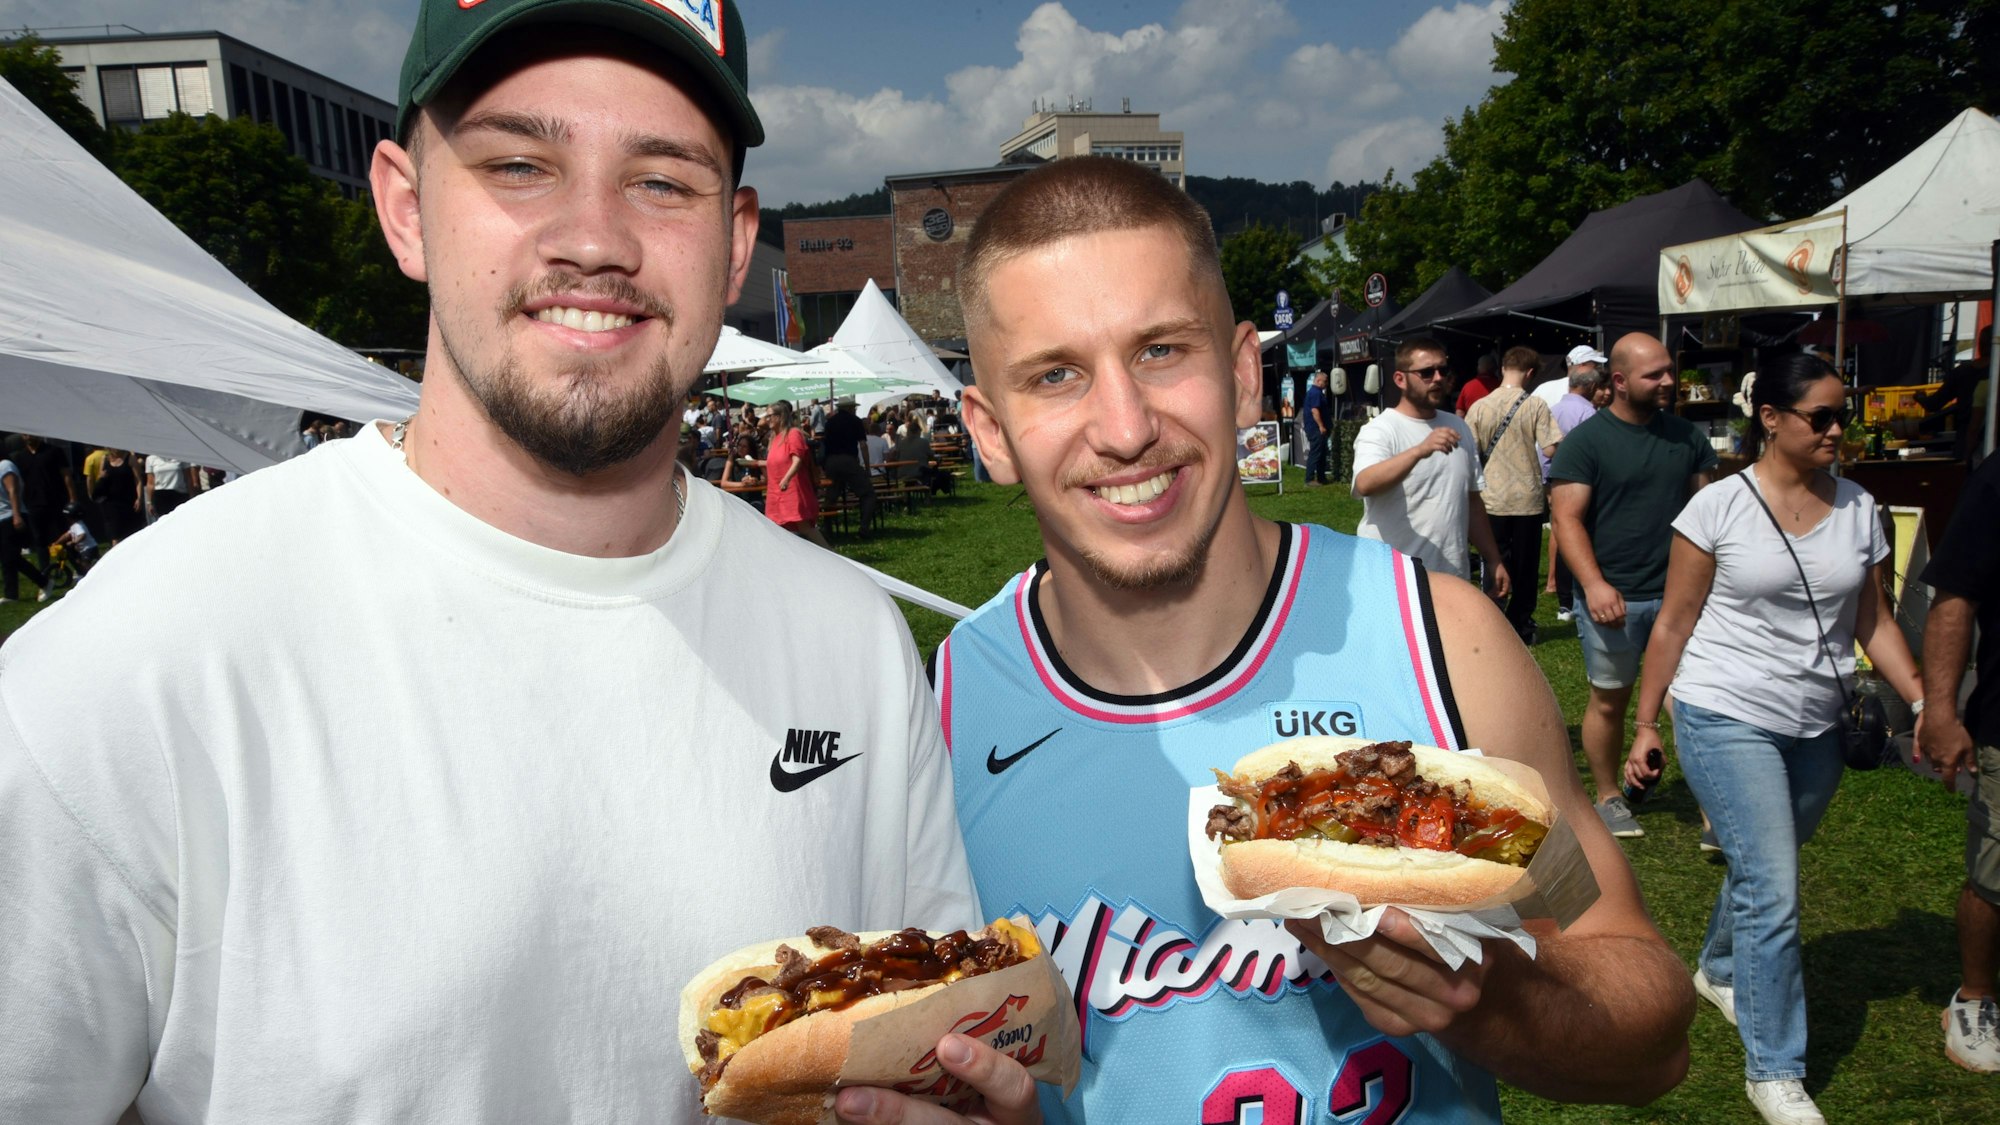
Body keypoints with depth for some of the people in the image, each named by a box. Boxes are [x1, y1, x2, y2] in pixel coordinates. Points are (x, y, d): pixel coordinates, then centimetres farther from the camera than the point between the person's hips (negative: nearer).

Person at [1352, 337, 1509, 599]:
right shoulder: (1380, 430, -11)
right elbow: (1365, 485, -32)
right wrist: (1420, 450, -44)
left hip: (1454, 579, 7)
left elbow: (1473, 502, 18)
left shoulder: (1459, 428, 11)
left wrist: (1493, 561, 15)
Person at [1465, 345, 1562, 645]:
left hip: (1492, 499, 2)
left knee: (1495, 565, 10)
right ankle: (1520, 627, 15)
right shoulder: (1535, 405, -8)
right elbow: (1551, 449, -12)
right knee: (1525, 568, 10)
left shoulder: (1479, 407, -3)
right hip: (1527, 499, -1)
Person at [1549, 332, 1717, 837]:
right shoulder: (1585, 441, -6)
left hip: (1679, 592, 3)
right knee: (1610, 700, 10)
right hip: (1614, 596, -3)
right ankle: (1609, 798, 27)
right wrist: (1594, 584, -22)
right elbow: (1566, 517, -11)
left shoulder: (1687, 436, 9)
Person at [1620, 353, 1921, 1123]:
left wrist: (1924, 703, -2)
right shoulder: (1718, 507, -9)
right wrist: (1646, 725, -4)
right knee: (1774, 893, -8)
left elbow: (1874, 621, 10)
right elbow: (1675, 623, -5)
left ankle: (1720, 971, 48)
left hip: (1815, 727, 5)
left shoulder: (1858, 509, 4)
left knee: (1762, 868, 18)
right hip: (1726, 719, -5)